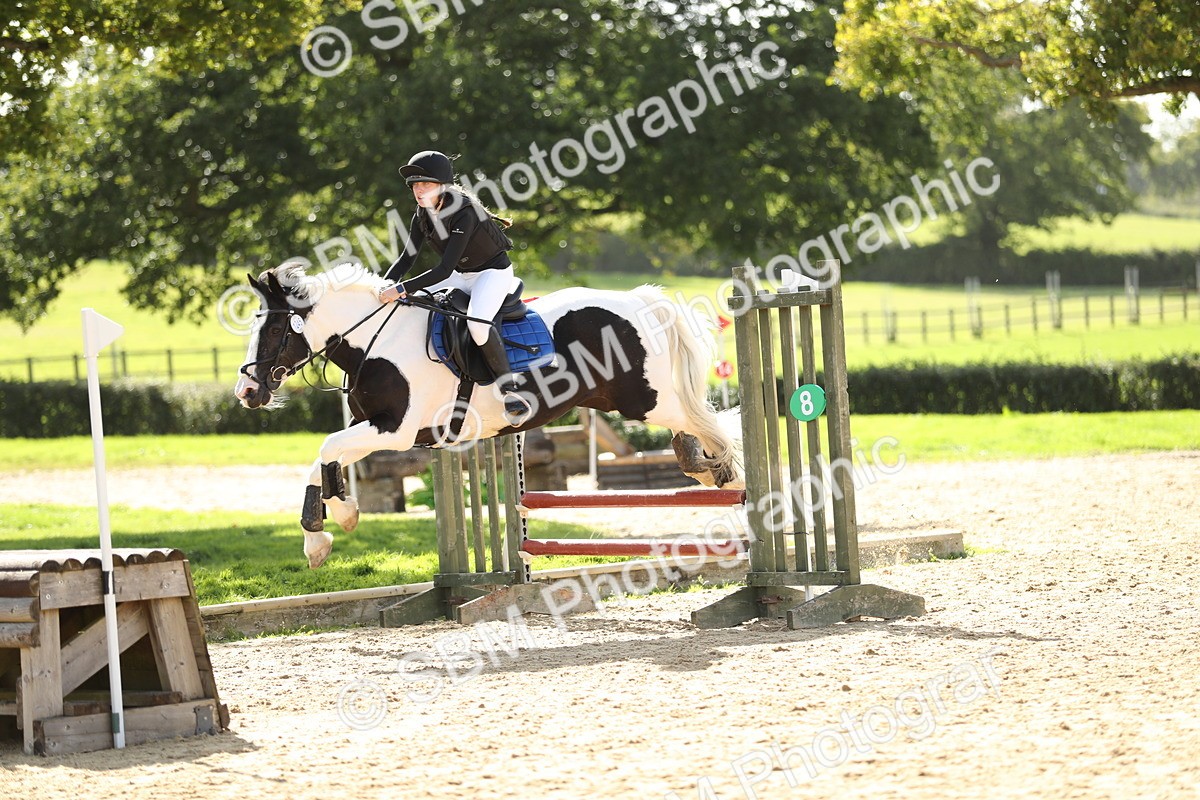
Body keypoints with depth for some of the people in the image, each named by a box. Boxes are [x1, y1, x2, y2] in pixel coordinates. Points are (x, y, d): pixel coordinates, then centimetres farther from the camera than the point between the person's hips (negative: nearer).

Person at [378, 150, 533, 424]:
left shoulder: (464, 214, -29)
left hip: (494, 272, -9)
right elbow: (407, 258, 1)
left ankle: (510, 389, -27)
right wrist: (384, 287, -16)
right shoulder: (423, 216, -5)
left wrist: (402, 288, -37)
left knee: (477, 322, -35)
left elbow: (444, 269, -33)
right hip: (462, 276, 9)